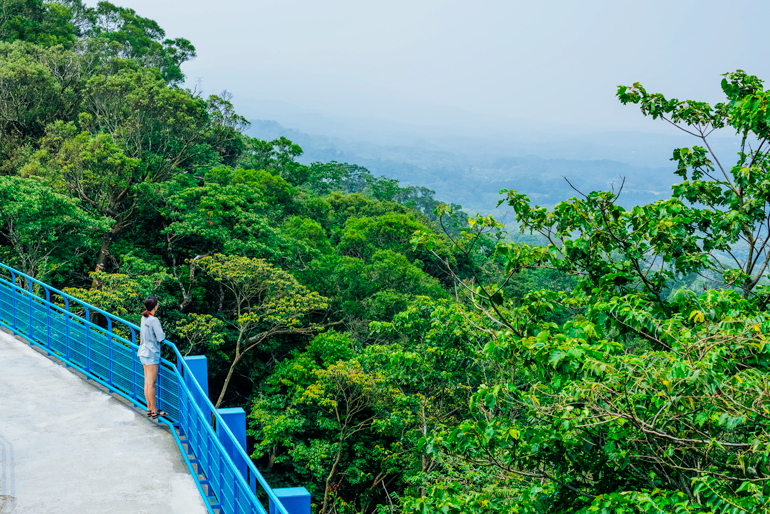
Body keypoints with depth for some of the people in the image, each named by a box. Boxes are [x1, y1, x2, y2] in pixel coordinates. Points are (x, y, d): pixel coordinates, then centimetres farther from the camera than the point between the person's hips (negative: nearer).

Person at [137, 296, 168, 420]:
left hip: (144, 352, 8)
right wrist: (163, 335, 2)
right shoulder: (154, 320, -18)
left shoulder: (144, 318, 6)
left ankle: (149, 409, 18)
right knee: (151, 383, -3)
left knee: (147, 382, 12)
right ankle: (154, 411, 2)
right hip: (151, 354, -8)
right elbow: (160, 338, -19)